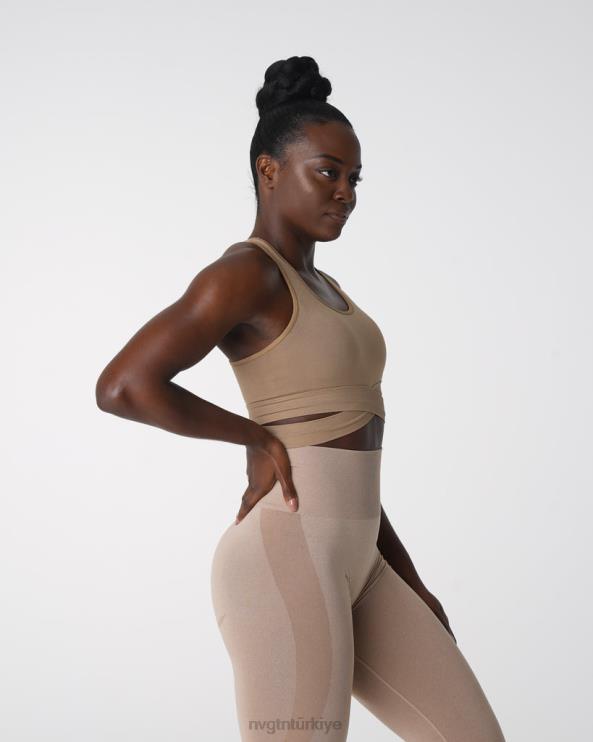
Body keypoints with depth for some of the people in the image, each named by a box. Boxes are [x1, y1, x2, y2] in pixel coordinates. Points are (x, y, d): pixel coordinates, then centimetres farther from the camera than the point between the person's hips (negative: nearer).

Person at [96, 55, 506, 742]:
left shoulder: (321, 293, 21)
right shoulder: (243, 274, -9)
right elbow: (120, 387, -19)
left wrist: (411, 586, 18)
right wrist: (257, 436, -7)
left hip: (351, 569, 10)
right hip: (284, 567, -10)